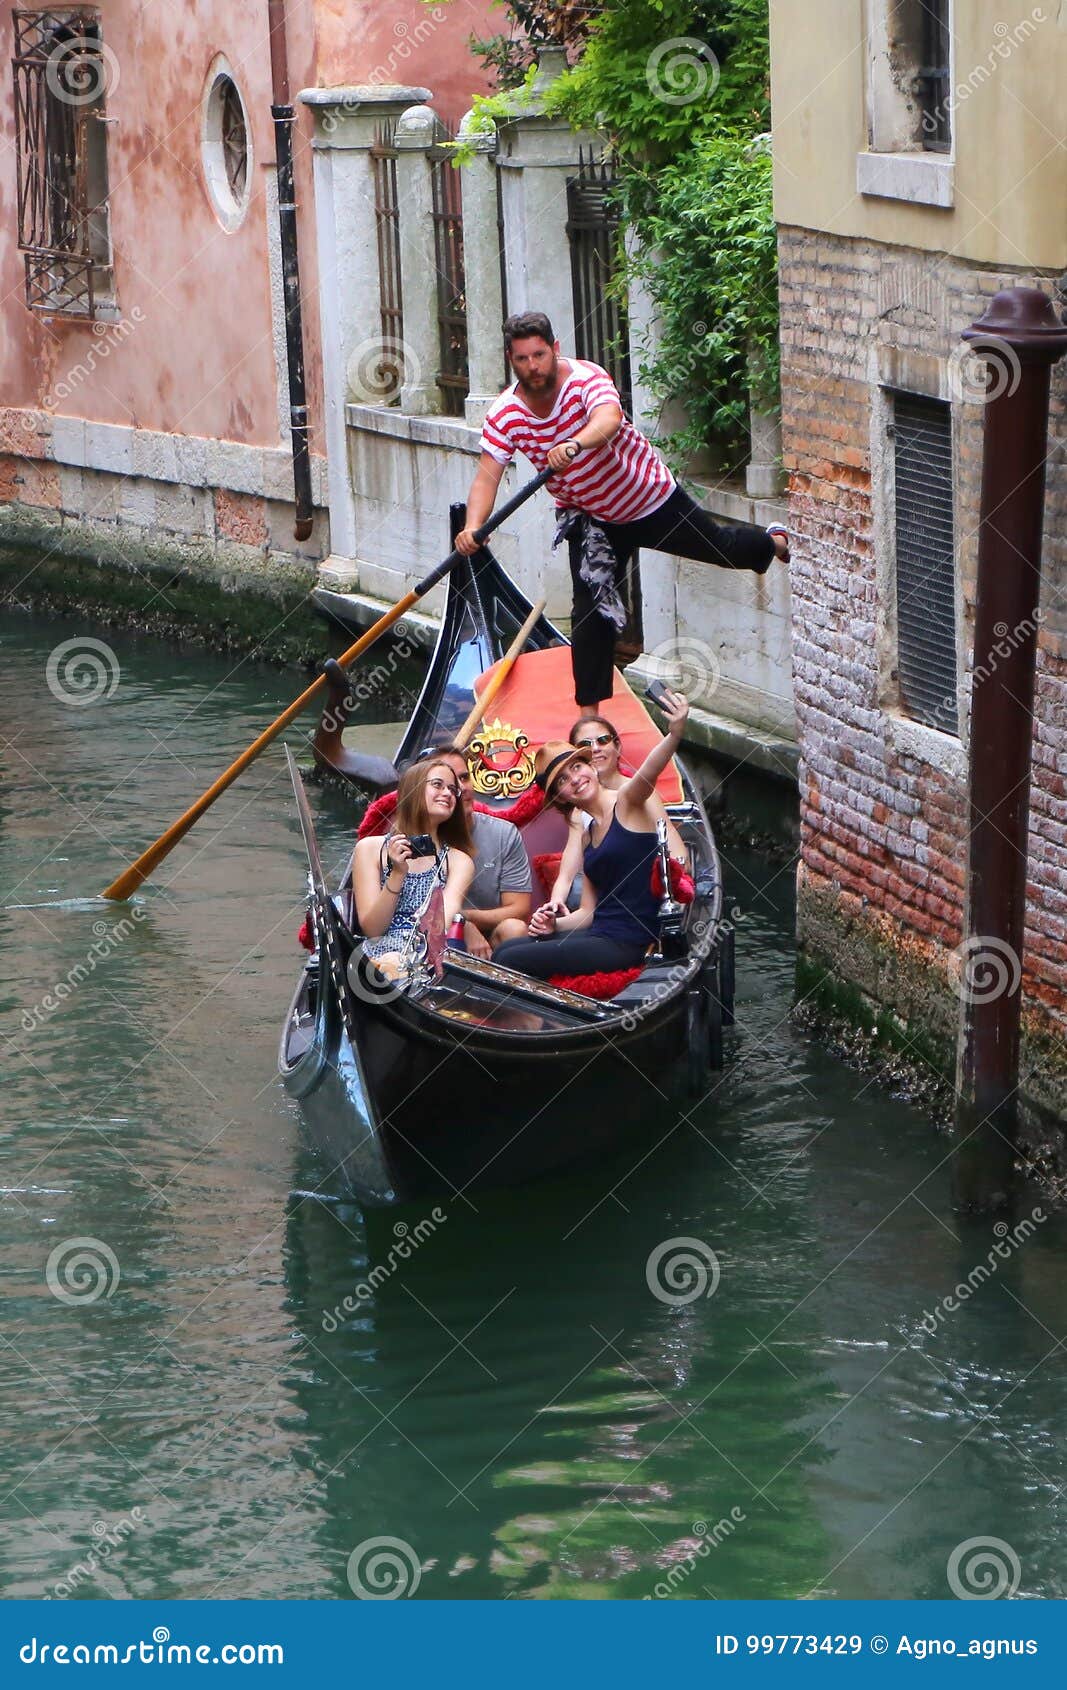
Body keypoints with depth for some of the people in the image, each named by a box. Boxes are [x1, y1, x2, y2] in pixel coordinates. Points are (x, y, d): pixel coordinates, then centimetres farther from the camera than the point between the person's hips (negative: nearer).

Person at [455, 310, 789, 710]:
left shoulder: (586, 378, -31)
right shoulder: (504, 414, -20)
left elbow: (608, 419, -51)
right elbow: (487, 474, -26)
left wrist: (574, 444, -74)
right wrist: (473, 526, -46)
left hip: (650, 495, -2)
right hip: (590, 517, 2)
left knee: (722, 548, 17)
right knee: (591, 610, -9)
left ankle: (773, 542, 52)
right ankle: (589, 711, -1)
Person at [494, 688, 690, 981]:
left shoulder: (628, 802, -7)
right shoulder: (590, 833, 17)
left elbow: (649, 770, -30)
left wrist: (675, 733, -51)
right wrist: (555, 924, -2)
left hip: (626, 945, -9)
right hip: (598, 935, 9)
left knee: (509, 961, -10)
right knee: (503, 949, 14)